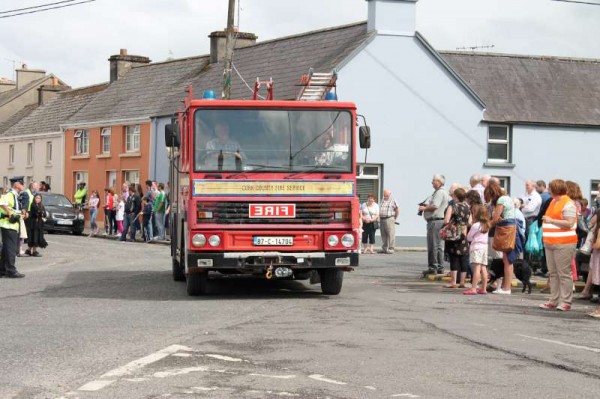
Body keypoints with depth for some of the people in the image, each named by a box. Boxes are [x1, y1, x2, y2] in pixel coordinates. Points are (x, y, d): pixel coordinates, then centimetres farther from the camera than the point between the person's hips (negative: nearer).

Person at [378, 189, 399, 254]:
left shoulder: (393, 201, -1)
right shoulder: (382, 201, 19)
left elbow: (397, 210, 0)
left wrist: (395, 218, 1)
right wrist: (379, 218, 16)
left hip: (389, 219, -6)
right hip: (382, 219, 6)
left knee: (390, 235, -8)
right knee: (383, 235, 8)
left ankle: (391, 249, -8)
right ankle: (384, 248, 13)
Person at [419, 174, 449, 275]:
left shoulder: (440, 192, -14)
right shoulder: (438, 192, 20)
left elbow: (434, 206, -23)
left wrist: (424, 208, -8)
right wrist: (426, 206, 11)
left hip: (435, 221, -11)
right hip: (439, 221, 11)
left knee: (433, 245, -8)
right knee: (438, 245, 13)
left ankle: (433, 267, -7)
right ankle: (440, 268, 17)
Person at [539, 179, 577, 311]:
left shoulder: (568, 204, -10)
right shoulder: (553, 202, 18)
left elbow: (569, 223, -18)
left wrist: (551, 220, -16)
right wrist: (545, 220, 12)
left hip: (563, 244, -9)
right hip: (550, 243, 9)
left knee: (564, 273, -6)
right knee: (553, 273, 10)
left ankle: (565, 302, -3)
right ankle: (554, 300, 14)